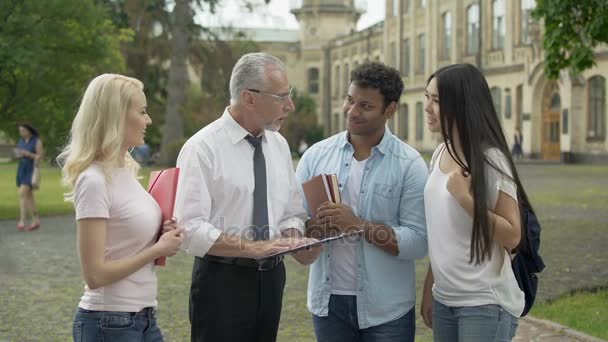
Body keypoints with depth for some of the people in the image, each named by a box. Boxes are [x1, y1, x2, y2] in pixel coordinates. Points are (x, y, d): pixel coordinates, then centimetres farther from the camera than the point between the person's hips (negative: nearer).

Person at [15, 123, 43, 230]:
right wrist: (18, 154, -6)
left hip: (31, 170, -7)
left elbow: (39, 156, -11)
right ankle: (36, 221, 16)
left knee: (22, 193, -19)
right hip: (22, 169, 7)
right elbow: (18, 154, 17)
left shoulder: (37, 141, -9)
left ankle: (22, 220, -21)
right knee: (29, 195, 9)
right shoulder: (21, 140, 11)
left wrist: (27, 154, -22)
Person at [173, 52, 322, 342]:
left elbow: (291, 213, 12)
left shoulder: (279, 145, 8)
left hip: (271, 278, 6)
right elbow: (190, 228, -19)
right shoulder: (202, 148, -13)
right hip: (222, 282, -6)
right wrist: (253, 248, -26)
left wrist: (295, 242, -9)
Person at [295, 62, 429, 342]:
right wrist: (310, 228, -18)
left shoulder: (409, 164, -6)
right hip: (328, 300, 3)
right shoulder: (316, 155, 3)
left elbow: (418, 243, -11)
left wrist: (359, 225, -21)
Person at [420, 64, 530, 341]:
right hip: (444, 298, 7)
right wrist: (429, 289, 14)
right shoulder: (440, 154, 7)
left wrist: (466, 198, -22)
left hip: (485, 302, -6)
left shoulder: (491, 159, -13)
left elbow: (512, 236, -14)